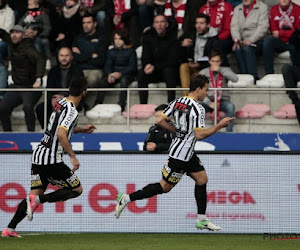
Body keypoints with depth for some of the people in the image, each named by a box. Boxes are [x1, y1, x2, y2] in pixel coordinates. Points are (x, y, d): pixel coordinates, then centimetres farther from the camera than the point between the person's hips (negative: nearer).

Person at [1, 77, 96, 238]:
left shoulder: (61, 103, 14)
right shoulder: (72, 111, -14)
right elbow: (61, 134, -27)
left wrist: (81, 129, 37)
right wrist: (73, 157, -24)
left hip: (38, 154, 8)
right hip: (51, 159, -8)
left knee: (36, 193, 8)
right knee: (77, 189, 4)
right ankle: (38, 200, -11)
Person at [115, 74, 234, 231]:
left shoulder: (177, 102, 5)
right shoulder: (198, 109, -19)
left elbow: (161, 121, 4)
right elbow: (199, 135, -23)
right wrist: (219, 126, -16)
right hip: (181, 154, -10)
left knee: (202, 179, 13)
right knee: (165, 187, -3)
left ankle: (202, 220, 16)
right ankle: (127, 198, -1)